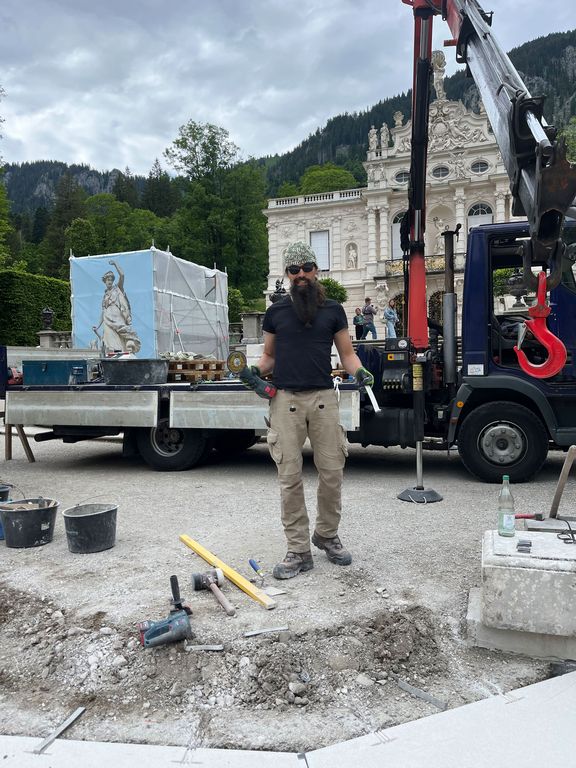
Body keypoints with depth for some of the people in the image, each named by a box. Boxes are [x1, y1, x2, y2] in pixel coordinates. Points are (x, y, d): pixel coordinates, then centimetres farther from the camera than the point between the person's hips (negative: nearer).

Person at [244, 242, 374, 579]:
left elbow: (347, 353, 12)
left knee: (332, 472, 2)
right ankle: (299, 551, 9)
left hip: (323, 397, 0)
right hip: (285, 399, 0)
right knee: (290, 478, -1)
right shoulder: (276, 311, 13)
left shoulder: (333, 310, 11)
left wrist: (359, 371, -8)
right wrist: (256, 370, -2)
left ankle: (327, 534, 26)